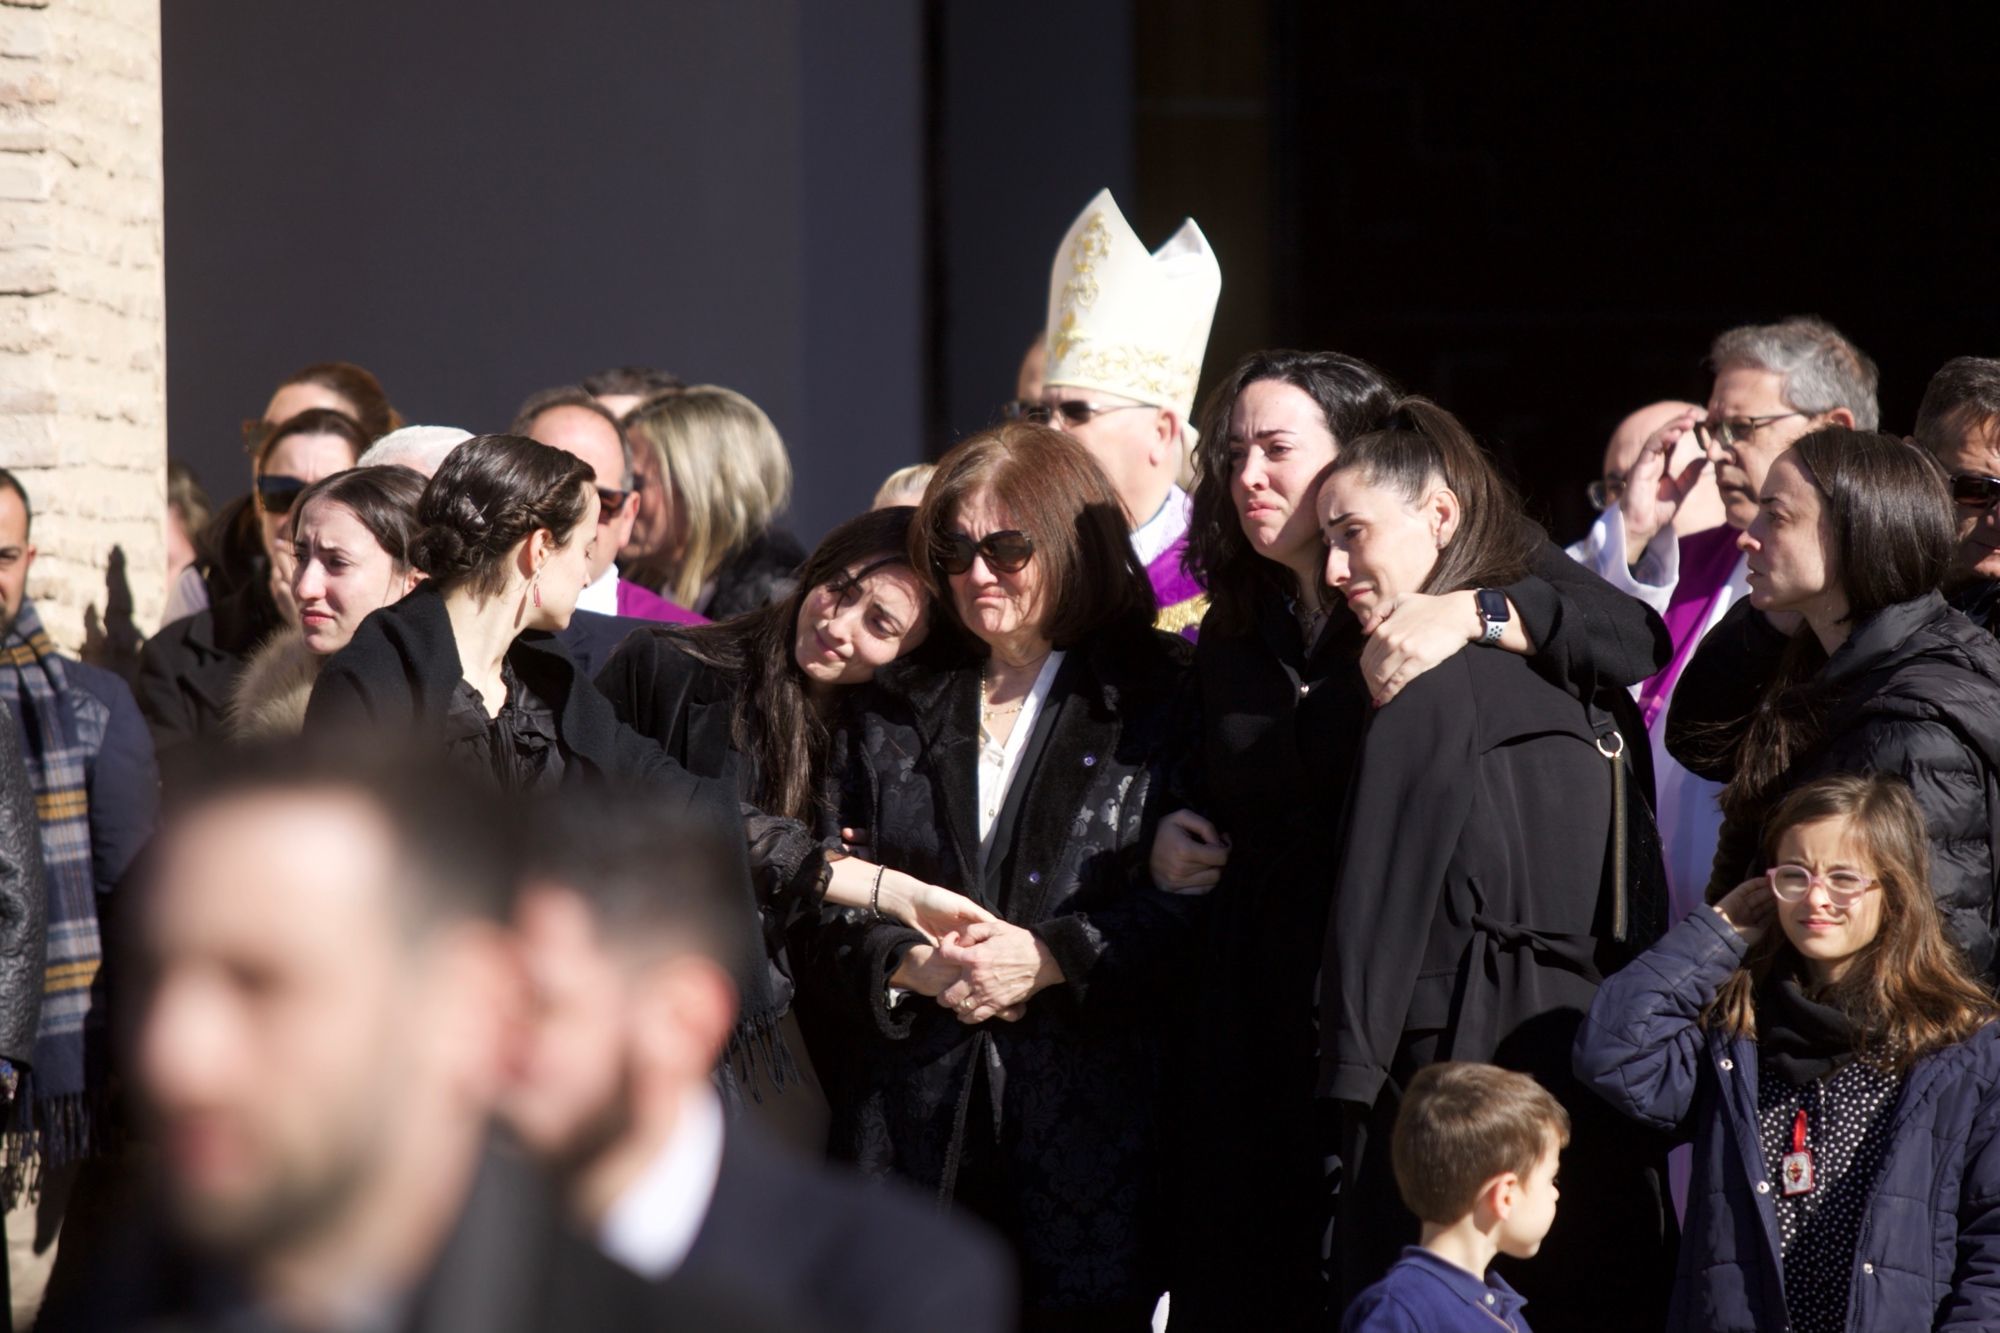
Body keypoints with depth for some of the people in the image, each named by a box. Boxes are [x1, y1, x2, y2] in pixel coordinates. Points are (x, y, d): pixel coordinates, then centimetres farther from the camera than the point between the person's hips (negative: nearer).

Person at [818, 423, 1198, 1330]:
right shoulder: (895, 711, 18)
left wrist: (1050, 957, -14)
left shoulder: (1163, 700, 5)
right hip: (913, 1120, 3)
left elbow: (1195, 901, -3)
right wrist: (907, 967, -7)